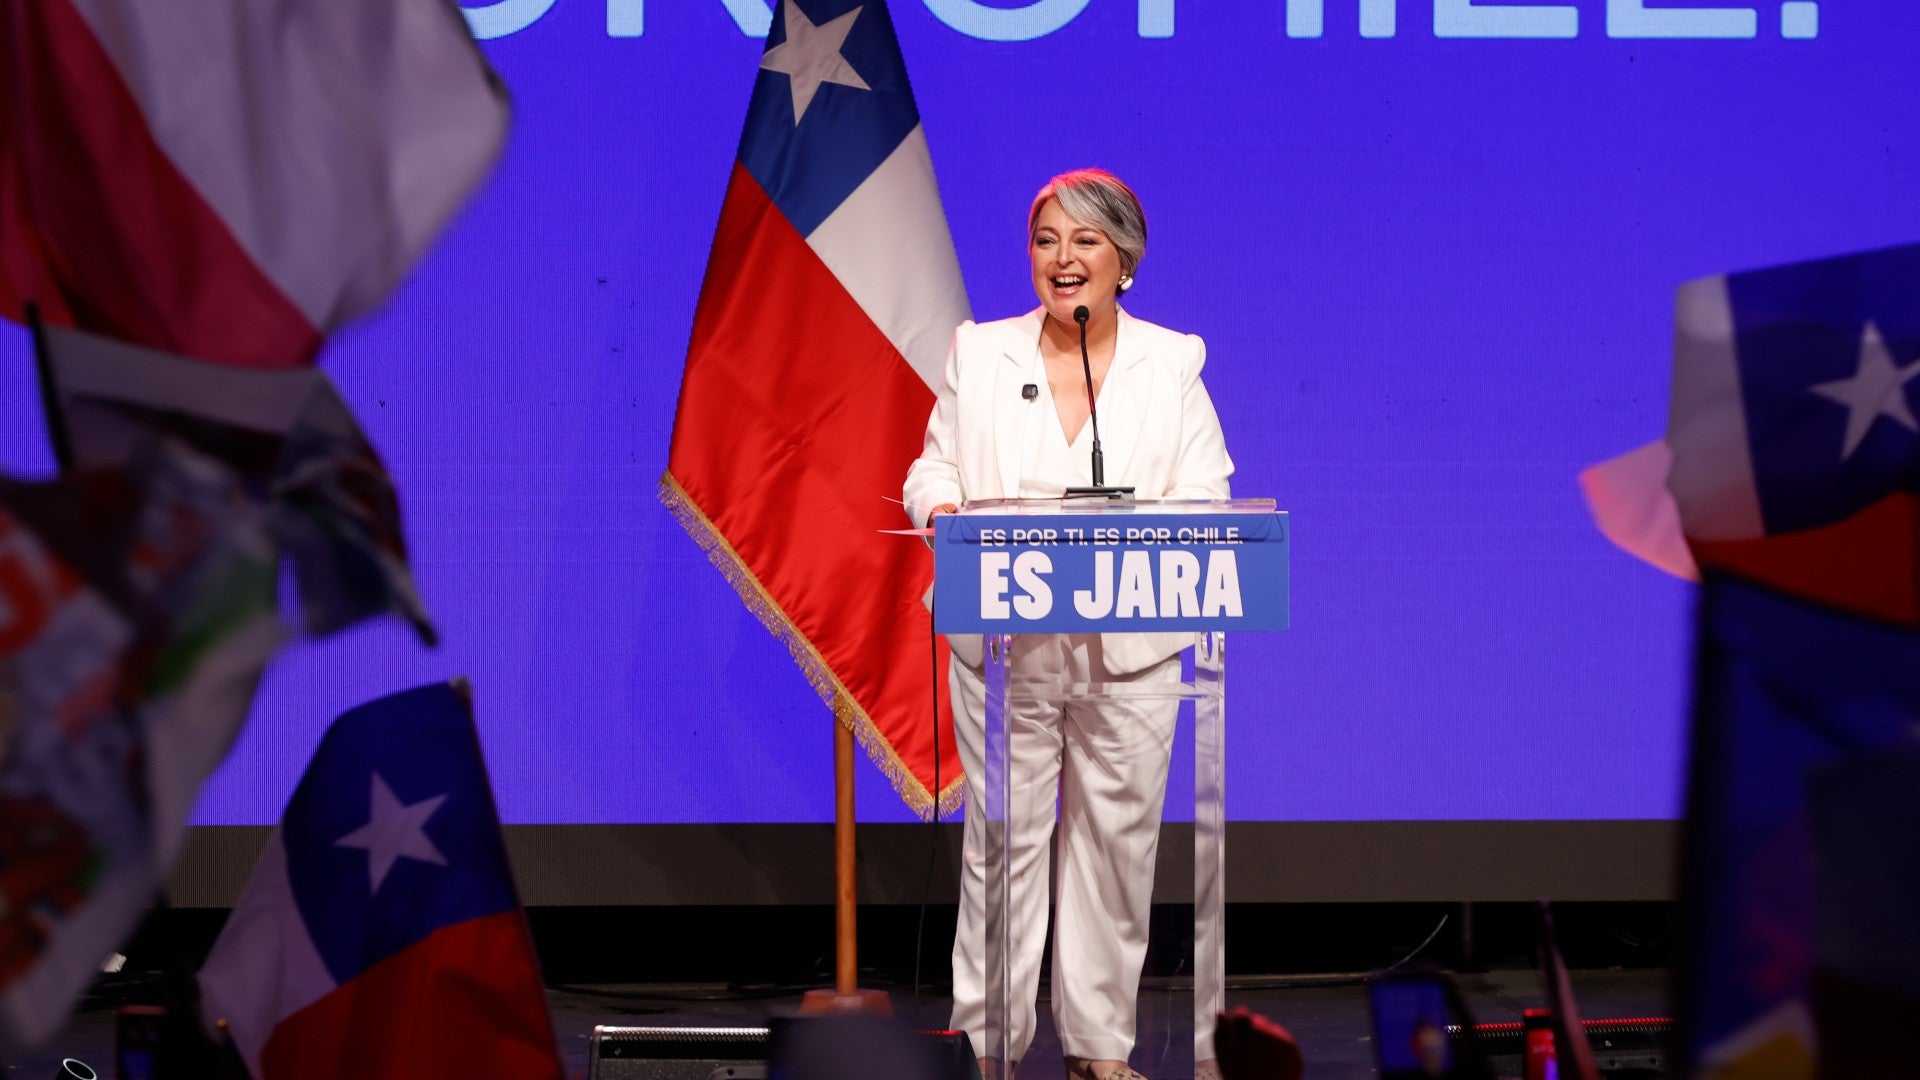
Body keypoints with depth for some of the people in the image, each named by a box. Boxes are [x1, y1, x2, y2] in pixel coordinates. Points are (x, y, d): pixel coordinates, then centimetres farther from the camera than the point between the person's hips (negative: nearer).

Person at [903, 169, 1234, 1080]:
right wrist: (944, 511, -14)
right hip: (1003, 640, 0)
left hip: (1130, 647, 0)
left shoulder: (1172, 365, 8)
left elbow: (1204, 497, 2)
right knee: (1002, 840, -2)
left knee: (1117, 839, 3)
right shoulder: (980, 354, 10)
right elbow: (933, 469, 9)